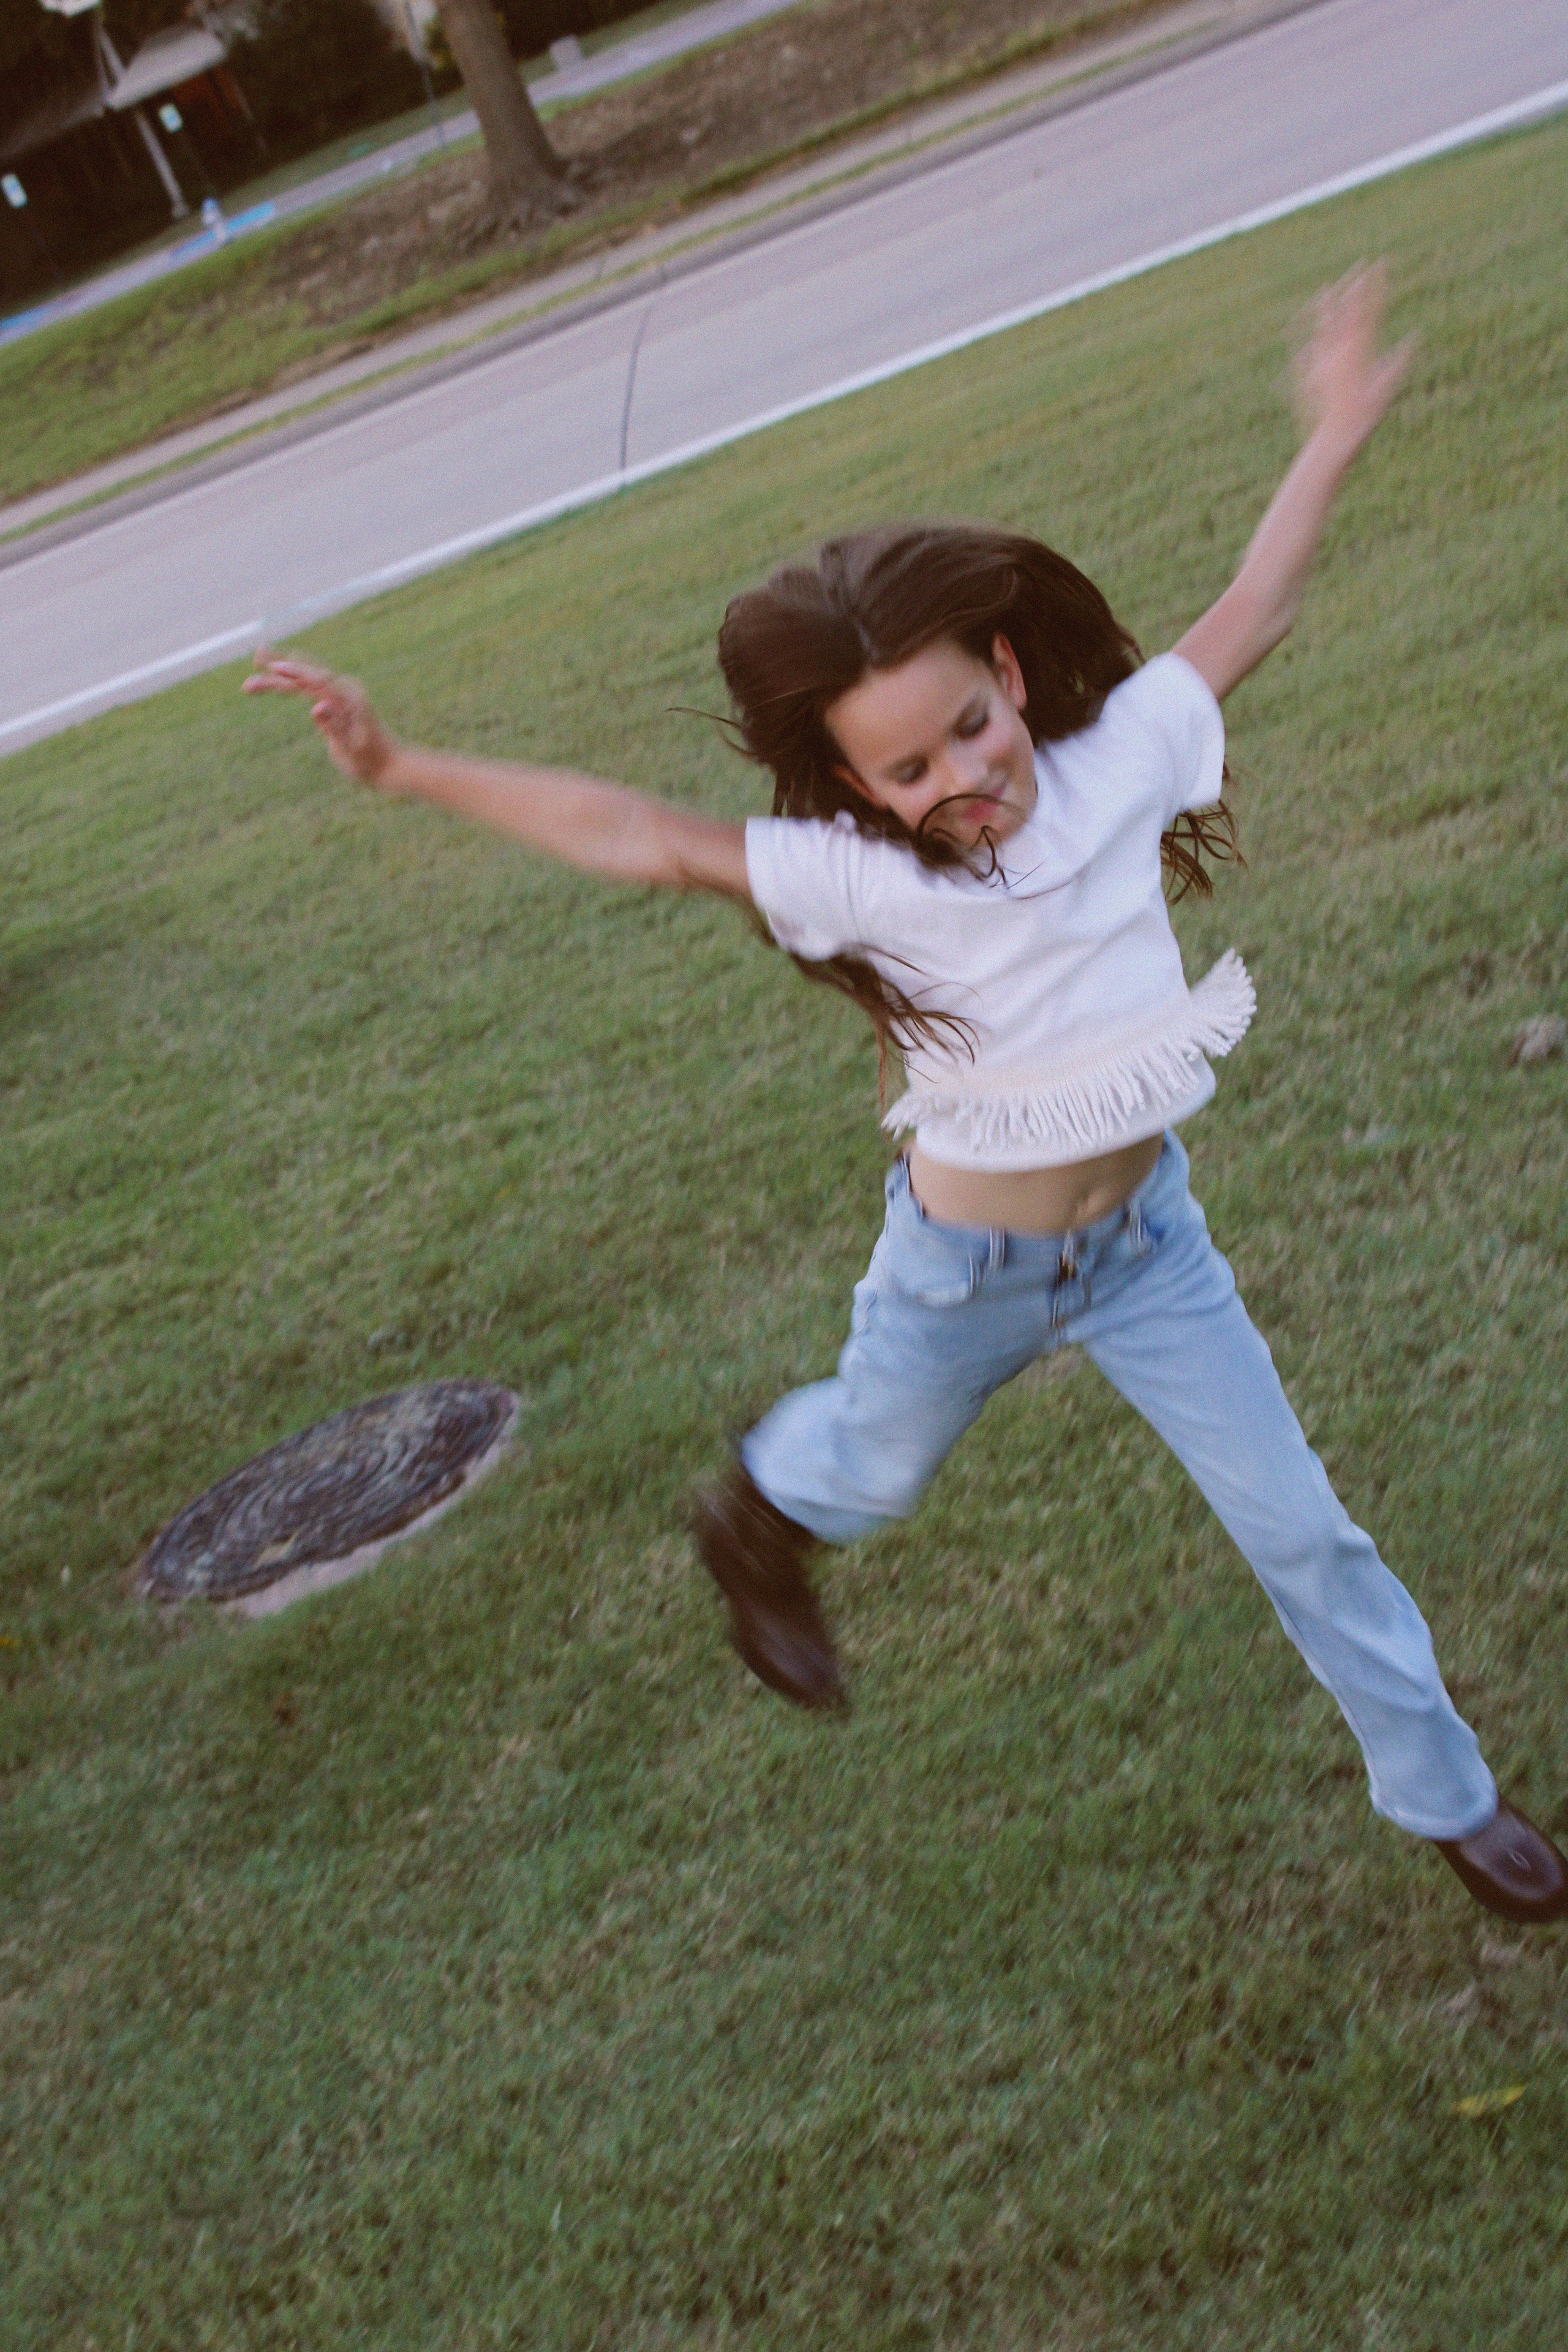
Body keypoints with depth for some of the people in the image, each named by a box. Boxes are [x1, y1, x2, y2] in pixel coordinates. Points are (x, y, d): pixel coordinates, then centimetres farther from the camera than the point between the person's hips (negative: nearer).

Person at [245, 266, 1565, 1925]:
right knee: (869, 1474, 26)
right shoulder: (853, 880, -23)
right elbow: (635, 838, -22)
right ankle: (760, 1521, 64)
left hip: (1146, 1238, 2)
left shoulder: (1117, 763, -16)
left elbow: (1245, 619, -2)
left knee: (1300, 1529, 10)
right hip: (965, 1272, -2)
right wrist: (405, 769, -26)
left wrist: (1329, 442, 2)